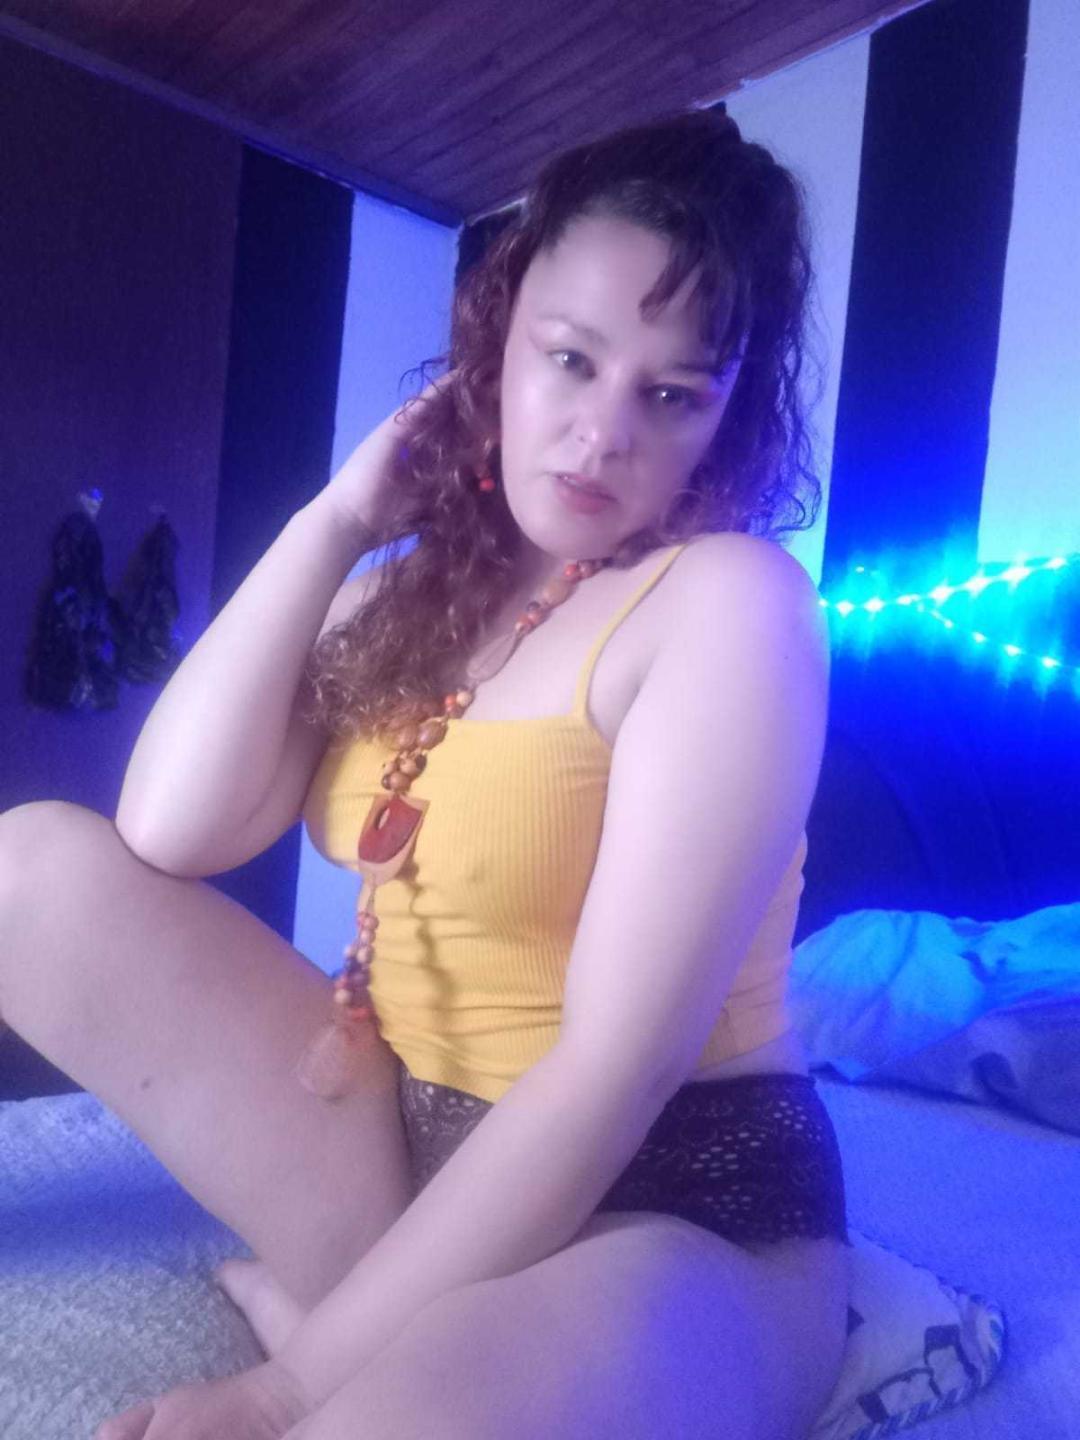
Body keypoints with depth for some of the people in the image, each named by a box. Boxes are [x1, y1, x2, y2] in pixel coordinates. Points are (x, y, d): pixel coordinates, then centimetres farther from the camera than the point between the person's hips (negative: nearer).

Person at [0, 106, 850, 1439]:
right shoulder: (415, 588, 4)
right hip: (425, 1152, 7)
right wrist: (335, 521, -7)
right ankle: (323, 1294, -1)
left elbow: (614, 1070, -22)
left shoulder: (731, 600, -16)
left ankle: (305, 1307, -7)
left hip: (673, 1214, -6)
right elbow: (169, 837, -8)